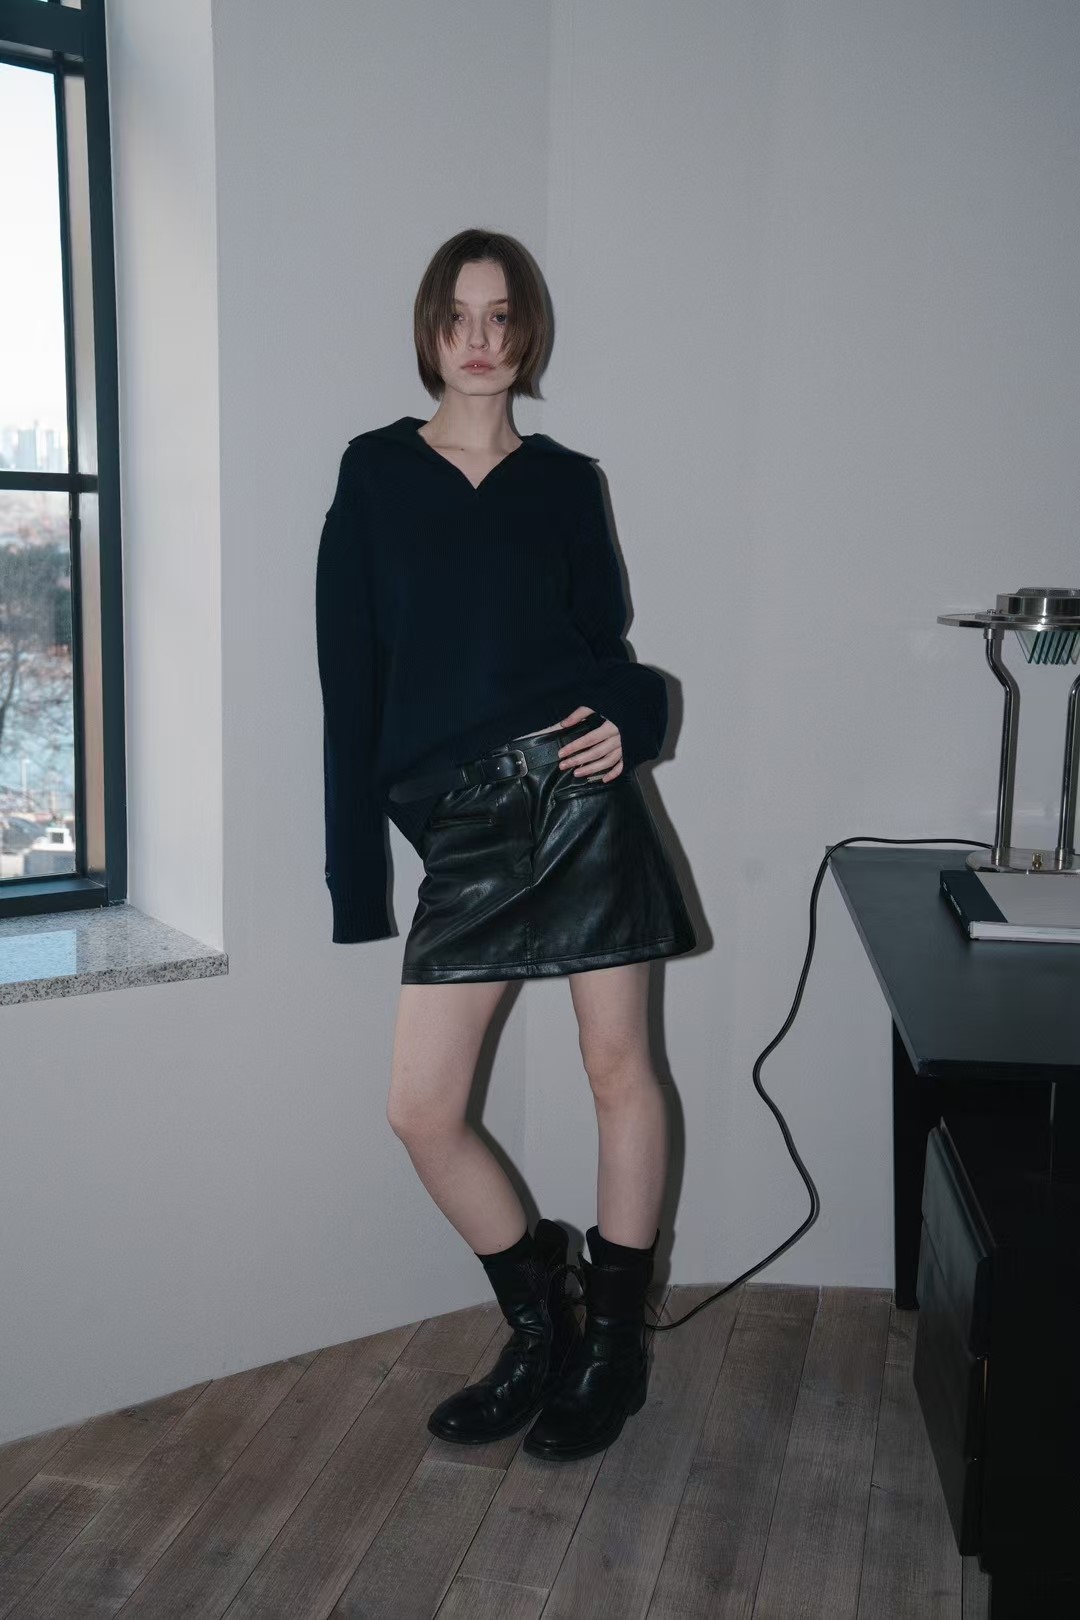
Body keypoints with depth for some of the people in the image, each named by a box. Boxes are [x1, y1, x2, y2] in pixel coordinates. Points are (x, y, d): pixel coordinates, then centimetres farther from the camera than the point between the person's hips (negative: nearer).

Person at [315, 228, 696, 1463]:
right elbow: (350, 674, 3)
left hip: (571, 786, -1)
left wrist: (629, 716, -10)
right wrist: (357, 874, -2)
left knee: (617, 1064, 2)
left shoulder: (566, 481, 10)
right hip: (461, 829, 1)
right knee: (420, 1111, 0)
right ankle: (542, 1335, 24)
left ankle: (614, 1347, 22)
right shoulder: (375, 474, 8)